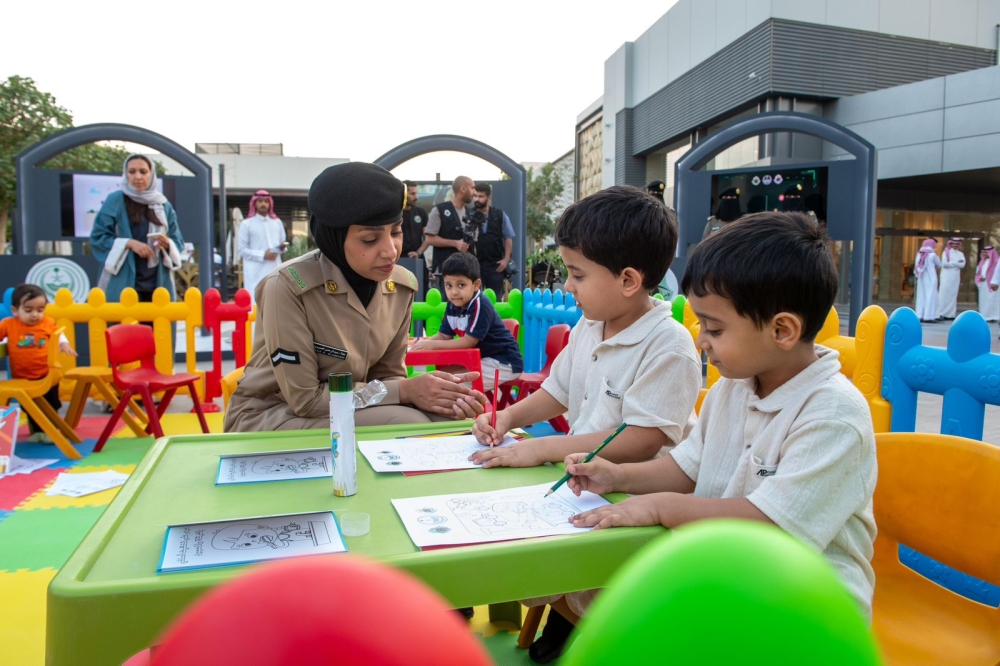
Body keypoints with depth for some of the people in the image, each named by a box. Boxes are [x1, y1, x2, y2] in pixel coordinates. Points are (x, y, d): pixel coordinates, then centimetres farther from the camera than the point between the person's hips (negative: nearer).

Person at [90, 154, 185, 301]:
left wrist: (168, 243, -12)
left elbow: (178, 240, 11)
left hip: (158, 284, 3)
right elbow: (98, 237, -2)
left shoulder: (164, 205, 12)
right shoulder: (115, 201, 2)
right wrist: (129, 243, -16)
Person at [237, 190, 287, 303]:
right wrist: (263, 255, -13)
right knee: (256, 303, -8)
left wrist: (282, 247, -4)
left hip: (275, 270, 4)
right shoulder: (247, 224, 0)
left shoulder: (277, 223, 13)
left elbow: (282, 242, 21)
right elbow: (241, 250, -3)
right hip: (255, 273, -4)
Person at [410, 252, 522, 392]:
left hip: (504, 363, -8)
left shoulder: (481, 306, -25)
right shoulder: (452, 306, -1)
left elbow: (469, 342, -26)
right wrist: (424, 342, -17)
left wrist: (432, 345, -26)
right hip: (482, 359, 8)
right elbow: (444, 335, 4)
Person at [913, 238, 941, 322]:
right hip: (931, 278, -5)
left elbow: (916, 266, 9)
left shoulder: (919, 254, 4)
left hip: (921, 278, 5)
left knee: (921, 296, 8)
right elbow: (939, 265, 3)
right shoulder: (932, 255, -10)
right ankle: (928, 316, -6)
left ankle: (920, 316, 7)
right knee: (930, 296, -3)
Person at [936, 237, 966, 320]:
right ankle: (941, 313, -9)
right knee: (944, 293, -8)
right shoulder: (946, 252, 3)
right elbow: (944, 263, -10)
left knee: (953, 294, 1)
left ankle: (951, 314, 1)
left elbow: (962, 264, -2)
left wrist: (951, 263, -9)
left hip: (956, 277, 3)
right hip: (946, 276, -3)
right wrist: (956, 263, -5)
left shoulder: (960, 254, 13)